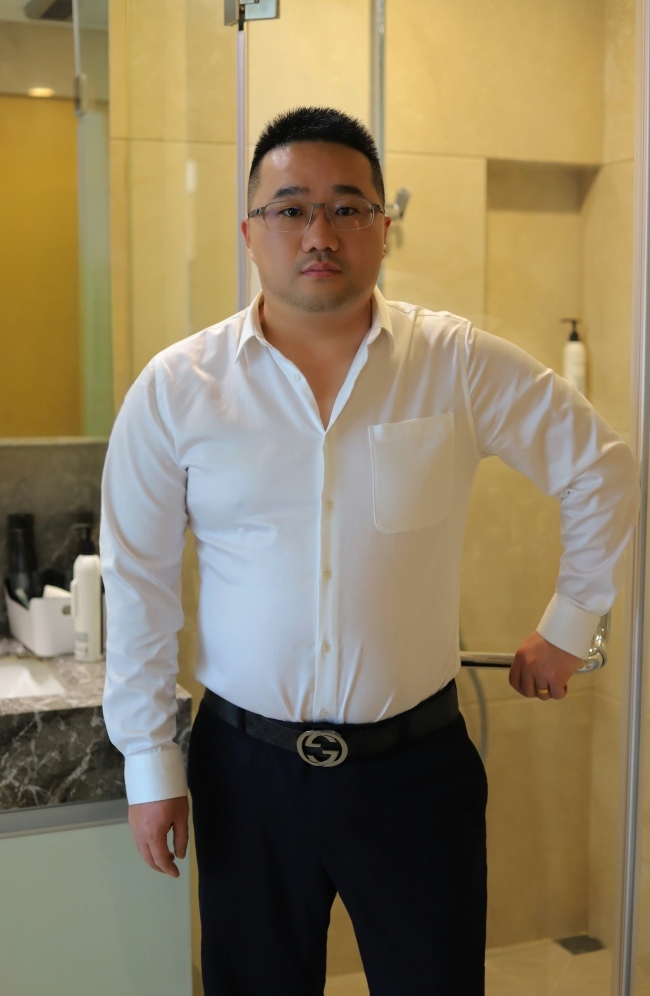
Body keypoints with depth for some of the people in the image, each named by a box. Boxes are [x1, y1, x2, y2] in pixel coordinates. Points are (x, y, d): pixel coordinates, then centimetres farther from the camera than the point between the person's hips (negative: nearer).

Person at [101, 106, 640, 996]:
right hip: (246, 765, 1)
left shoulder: (461, 365, -6)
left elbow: (601, 471, 6)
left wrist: (569, 626, 9)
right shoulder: (176, 388, -5)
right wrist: (149, 763, 1)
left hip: (416, 761, 0)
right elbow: (139, 584, 0)